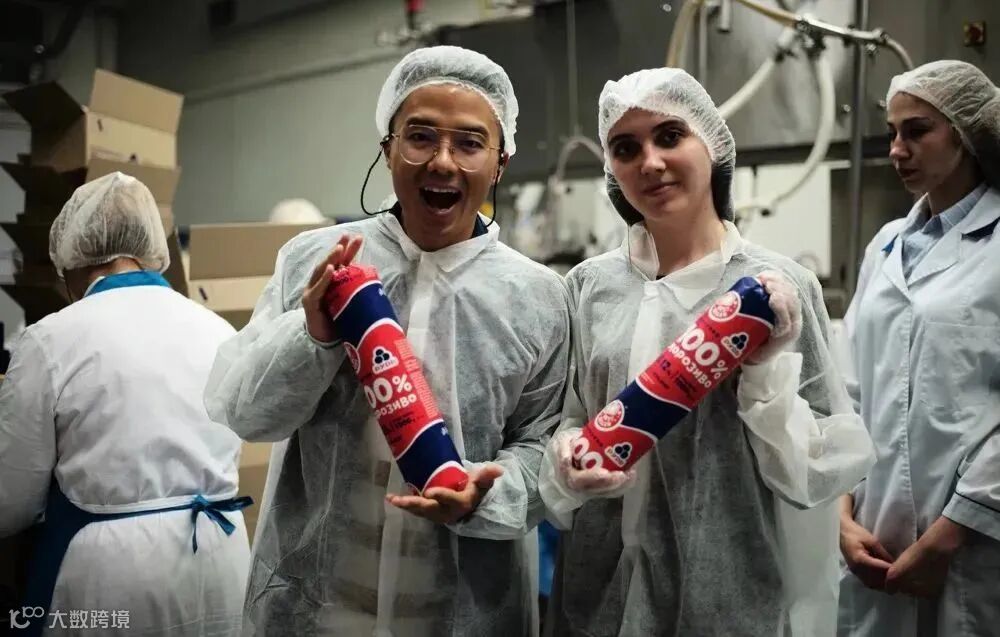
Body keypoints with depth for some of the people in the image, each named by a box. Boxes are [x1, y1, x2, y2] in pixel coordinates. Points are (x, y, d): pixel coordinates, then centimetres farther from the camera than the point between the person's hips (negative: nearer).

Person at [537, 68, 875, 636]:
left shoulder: (781, 288, -8)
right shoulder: (589, 287, -1)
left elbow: (821, 468, -7)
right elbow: (562, 426, 7)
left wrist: (768, 367, -19)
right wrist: (567, 461, -13)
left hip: (737, 591, -2)